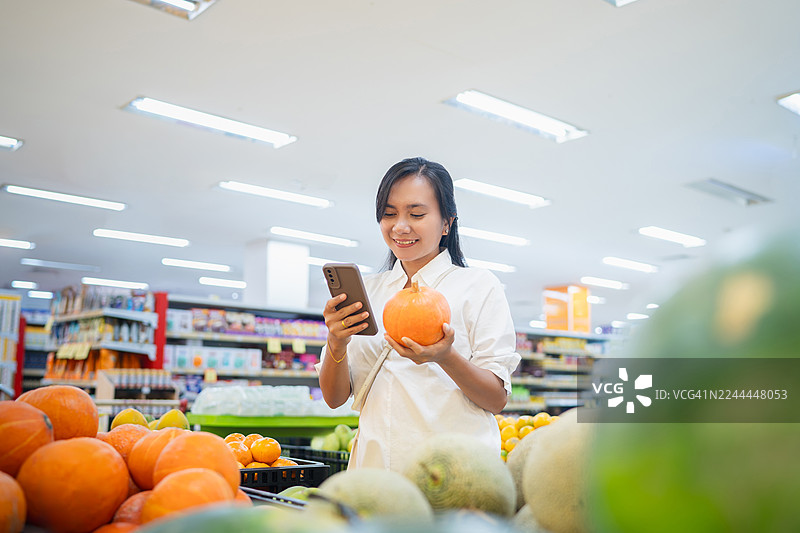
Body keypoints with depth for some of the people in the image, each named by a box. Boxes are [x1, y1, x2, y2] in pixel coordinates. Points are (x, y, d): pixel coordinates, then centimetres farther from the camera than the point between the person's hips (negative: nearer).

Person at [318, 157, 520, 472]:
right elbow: (335, 397, 12)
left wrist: (446, 357, -17)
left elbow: (497, 399, 0)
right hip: (374, 463, 3)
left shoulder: (479, 286, 4)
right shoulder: (366, 290, 14)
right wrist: (336, 342, -7)